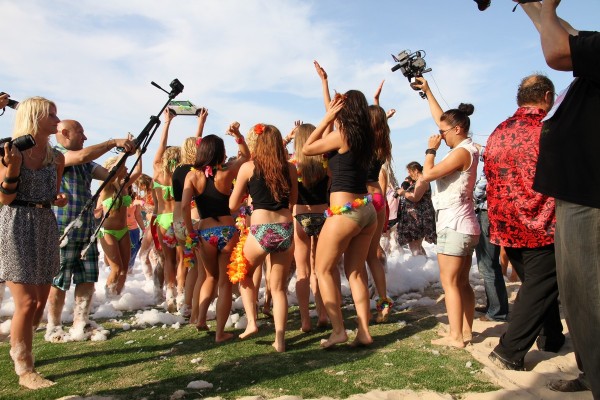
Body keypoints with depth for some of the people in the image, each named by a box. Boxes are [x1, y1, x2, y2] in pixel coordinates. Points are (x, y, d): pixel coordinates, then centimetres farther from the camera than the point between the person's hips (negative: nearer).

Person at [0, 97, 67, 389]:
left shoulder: (56, 158, 9)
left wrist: (59, 199, -4)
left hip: (46, 227, 6)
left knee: (40, 301, 10)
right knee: (26, 303, -8)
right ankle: (25, 370, 6)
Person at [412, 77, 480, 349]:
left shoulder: (461, 152, -15)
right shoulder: (467, 147, 12)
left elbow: (428, 174, -18)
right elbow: (442, 118, 22)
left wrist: (431, 149, -3)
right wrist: (427, 91, 27)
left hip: (454, 225, -10)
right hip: (467, 225, 10)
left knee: (449, 282, -6)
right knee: (462, 282, 12)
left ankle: (455, 336, -4)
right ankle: (466, 331, 17)